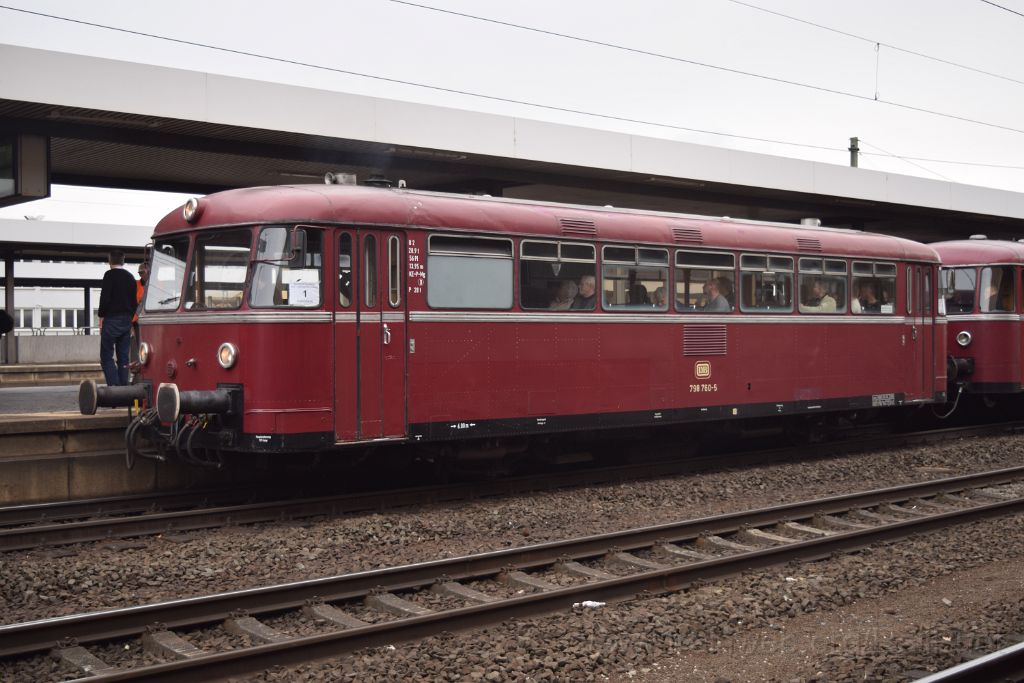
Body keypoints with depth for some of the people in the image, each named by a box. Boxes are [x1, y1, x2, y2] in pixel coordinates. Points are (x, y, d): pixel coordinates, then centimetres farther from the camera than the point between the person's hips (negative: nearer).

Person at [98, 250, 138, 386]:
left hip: (112, 319, -6)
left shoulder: (110, 275, -6)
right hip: (127, 321, 6)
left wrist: (101, 316, -6)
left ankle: (114, 386, -17)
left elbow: (105, 297, -14)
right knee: (123, 357, 8)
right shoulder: (130, 277, 13)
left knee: (106, 356, -4)